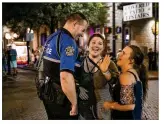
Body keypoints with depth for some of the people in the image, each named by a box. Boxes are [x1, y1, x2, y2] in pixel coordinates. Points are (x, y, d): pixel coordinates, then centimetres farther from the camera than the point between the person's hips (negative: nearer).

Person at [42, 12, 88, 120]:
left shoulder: (52, 37, 8)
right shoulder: (68, 41, -22)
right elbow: (65, 77, -32)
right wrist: (74, 103, -24)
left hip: (48, 92, 9)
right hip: (59, 97, -9)